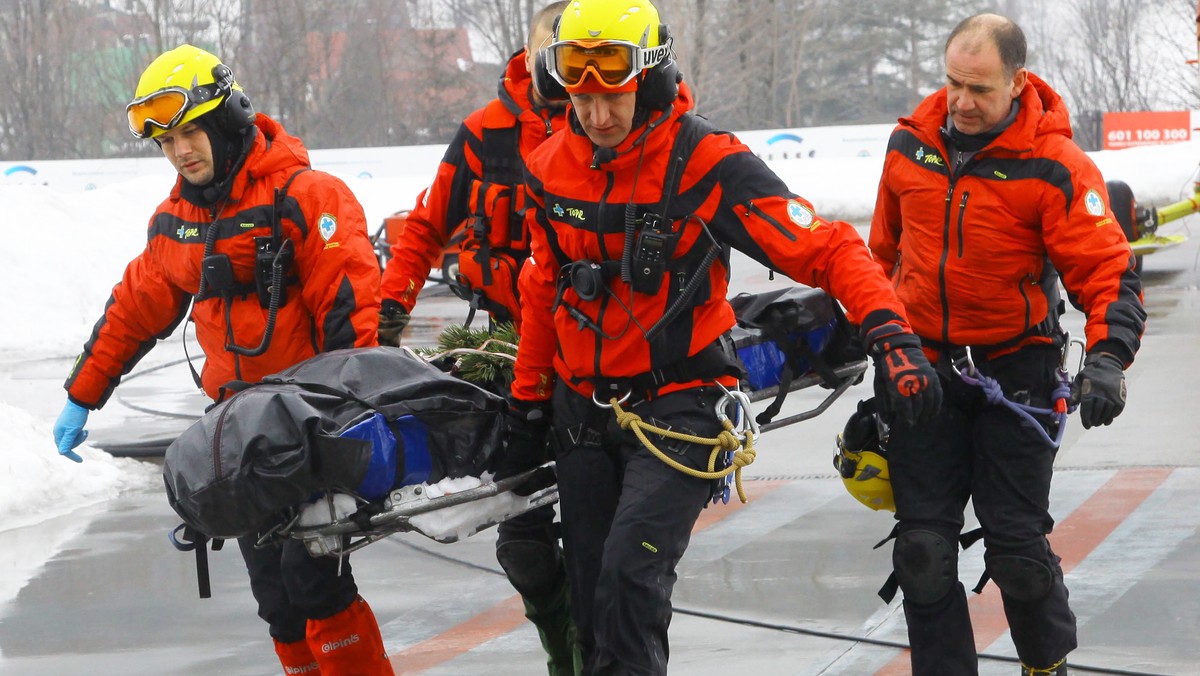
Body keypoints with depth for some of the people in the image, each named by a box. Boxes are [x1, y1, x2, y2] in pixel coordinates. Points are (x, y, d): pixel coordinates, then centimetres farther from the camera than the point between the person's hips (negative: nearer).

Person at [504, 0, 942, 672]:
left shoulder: (707, 163, -18)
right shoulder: (552, 168, -1)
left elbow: (827, 249, -19)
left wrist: (890, 331, -33)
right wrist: (529, 401, 18)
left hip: (677, 406, -5)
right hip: (582, 407, 5)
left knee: (631, 575, -20)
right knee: (593, 594, 9)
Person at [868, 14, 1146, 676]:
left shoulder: (1054, 167, -13)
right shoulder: (909, 146, 1)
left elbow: (1108, 273, -15)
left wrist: (1106, 358, -30)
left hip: (1015, 371, -3)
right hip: (922, 367, 4)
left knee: (1018, 550, -1)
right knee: (923, 552, 0)